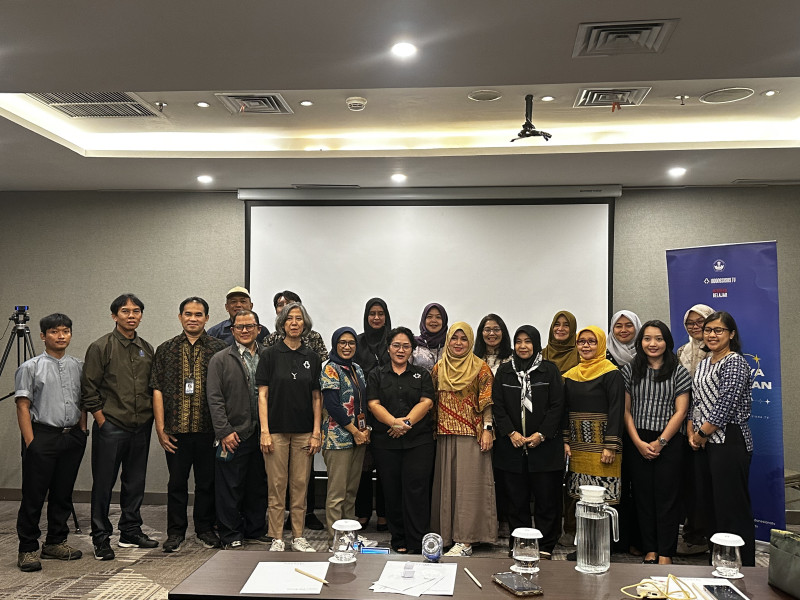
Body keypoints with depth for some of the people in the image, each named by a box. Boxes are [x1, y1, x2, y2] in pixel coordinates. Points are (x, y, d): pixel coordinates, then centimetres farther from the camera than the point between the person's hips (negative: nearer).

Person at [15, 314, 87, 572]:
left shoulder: (78, 367, 10)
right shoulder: (30, 368, -3)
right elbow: (23, 407, -6)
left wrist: (82, 433, 8)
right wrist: (30, 442, -11)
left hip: (72, 437, 5)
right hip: (43, 436, -4)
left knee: (63, 494, 11)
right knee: (33, 496, 0)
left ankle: (55, 543, 24)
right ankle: (27, 549, 10)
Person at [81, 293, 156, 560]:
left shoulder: (147, 349, 11)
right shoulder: (101, 347, -4)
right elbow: (89, 389, -6)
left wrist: (150, 418, 9)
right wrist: (102, 420, -9)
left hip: (141, 428, 5)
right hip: (111, 427, -5)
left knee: (135, 483, 13)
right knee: (103, 484, 2)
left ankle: (131, 532, 25)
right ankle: (101, 538, 12)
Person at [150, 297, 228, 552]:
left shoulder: (220, 349, 3)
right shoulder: (166, 350, 7)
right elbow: (157, 390, 3)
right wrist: (160, 428, -3)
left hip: (208, 429, -1)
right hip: (177, 429, 1)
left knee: (207, 481, 9)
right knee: (177, 482, 8)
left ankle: (205, 529, 24)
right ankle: (176, 532, 21)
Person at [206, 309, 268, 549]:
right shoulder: (220, 360, 2)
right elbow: (214, 398, -3)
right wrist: (224, 431, -11)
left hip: (262, 434, 3)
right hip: (234, 436, -3)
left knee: (259, 486, 11)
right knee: (230, 487, 2)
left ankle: (256, 531, 24)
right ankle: (231, 536, 14)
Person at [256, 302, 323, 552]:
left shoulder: (312, 358, 7)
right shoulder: (270, 355, -1)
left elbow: (316, 398, 8)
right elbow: (262, 395, -3)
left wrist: (316, 433, 2)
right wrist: (264, 431, -10)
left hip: (303, 431, 2)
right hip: (277, 430, -2)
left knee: (300, 485, 7)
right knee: (277, 486, 2)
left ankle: (298, 537, 18)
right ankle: (277, 539, 12)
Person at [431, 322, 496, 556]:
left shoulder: (480, 368, 0)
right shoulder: (439, 368, 12)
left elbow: (487, 402, -4)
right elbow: (432, 400, 14)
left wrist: (487, 429, -12)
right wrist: (432, 429, 9)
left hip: (471, 434, -4)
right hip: (445, 435, 5)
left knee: (468, 483, -5)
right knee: (445, 482, 7)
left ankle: (465, 541, -2)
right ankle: (446, 533, 17)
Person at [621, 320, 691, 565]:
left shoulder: (678, 371, 1)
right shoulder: (630, 370, 5)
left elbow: (680, 411, -3)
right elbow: (625, 410, 4)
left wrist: (660, 442, -10)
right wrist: (638, 442, -6)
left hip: (669, 442, -2)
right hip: (638, 442, 2)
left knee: (667, 496, 1)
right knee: (643, 496, 6)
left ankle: (665, 553, 9)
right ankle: (649, 550, 16)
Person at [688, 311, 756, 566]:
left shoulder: (735, 362, -9)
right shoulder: (703, 364, 16)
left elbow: (725, 406, -17)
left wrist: (702, 434, -11)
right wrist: (692, 434, 3)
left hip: (729, 442, -8)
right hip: (703, 444, 8)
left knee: (732, 507, -5)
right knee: (709, 504, 13)